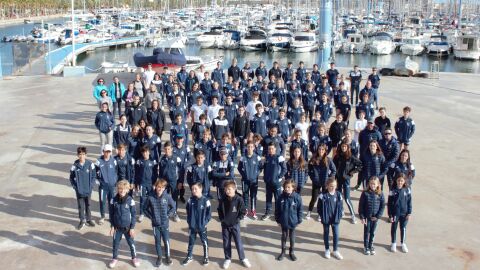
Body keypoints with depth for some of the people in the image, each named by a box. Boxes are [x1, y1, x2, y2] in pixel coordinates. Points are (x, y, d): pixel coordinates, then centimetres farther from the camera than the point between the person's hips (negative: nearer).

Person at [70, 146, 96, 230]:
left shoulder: (90, 164, -11)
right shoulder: (75, 166, -11)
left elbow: (93, 176, -2)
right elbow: (72, 178, 0)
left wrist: (91, 186, -7)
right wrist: (75, 187, -6)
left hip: (88, 190, 0)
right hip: (79, 191, 0)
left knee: (88, 205, 16)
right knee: (80, 206, 11)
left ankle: (88, 219, 32)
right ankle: (82, 221, 27)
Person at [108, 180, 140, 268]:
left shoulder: (130, 200, -15)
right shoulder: (113, 200, -10)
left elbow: (133, 215, -8)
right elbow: (111, 214, 0)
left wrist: (132, 228, -7)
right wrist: (112, 226, 0)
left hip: (127, 227, -1)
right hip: (117, 227, 1)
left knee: (131, 243, 11)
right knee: (116, 243, 15)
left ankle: (134, 258, 33)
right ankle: (115, 258, 37)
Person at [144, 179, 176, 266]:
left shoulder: (167, 197, -12)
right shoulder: (151, 198, -11)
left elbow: (173, 206, 2)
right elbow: (146, 209, 4)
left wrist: (168, 215, -5)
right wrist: (151, 216, -4)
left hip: (165, 224, -1)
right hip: (155, 224, 1)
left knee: (166, 241, 7)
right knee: (157, 242, 13)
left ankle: (167, 256, 28)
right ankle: (159, 257, 31)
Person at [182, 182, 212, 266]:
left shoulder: (205, 200, -16)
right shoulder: (190, 200, -7)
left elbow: (209, 213, -8)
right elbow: (188, 212, 7)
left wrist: (205, 222, -12)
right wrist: (189, 221, 2)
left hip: (202, 227, -3)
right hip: (192, 226, 3)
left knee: (204, 242, 13)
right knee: (191, 242, 17)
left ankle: (206, 257, 31)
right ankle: (189, 257, 34)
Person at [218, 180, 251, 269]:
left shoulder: (239, 199, -15)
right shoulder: (222, 200, -7)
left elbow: (243, 212, -7)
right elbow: (220, 211, 9)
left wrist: (237, 219, -12)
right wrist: (221, 219, -1)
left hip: (235, 225, -2)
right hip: (225, 225, 2)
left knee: (238, 242, 5)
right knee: (226, 243, 12)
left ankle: (243, 258, 23)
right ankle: (228, 259, 28)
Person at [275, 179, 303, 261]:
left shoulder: (297, 197, -17)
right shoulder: (281, 197, -13)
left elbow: (300, 210, -7)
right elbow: (277, 210, -3)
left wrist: (299, 220, -4)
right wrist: (278, 220, 1)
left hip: (293, 221, -1)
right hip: (283, 221, 1)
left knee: (292, 237, 17)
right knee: (284, 236, 18)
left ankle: (292, 252, 35)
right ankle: (283, 251, 35)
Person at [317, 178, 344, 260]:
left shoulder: (338, 195, -7)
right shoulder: (323, 196, -14)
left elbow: (341, 207, 1)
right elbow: (319, 207, -6)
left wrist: (339, 216, -5)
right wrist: (322, 216, -8)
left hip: (335, 219, 2)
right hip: (326, 219, -1)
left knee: (336, 234, 7)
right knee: (326, 234, 15)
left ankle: (335, 251, 25)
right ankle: (327, 250, 31)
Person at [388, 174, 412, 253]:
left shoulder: (407, 190, -6)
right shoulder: (393, 190, -11)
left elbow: (409, 202, 1)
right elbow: (389, 204, -6)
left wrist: (409, 213, -2)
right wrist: (390, 215, -7)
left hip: (404, 213, 1)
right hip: (395, 213, -1)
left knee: (403, 228, 13)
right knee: (394, 228, 13)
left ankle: (403, 243, 30)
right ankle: (393, 243, 29)